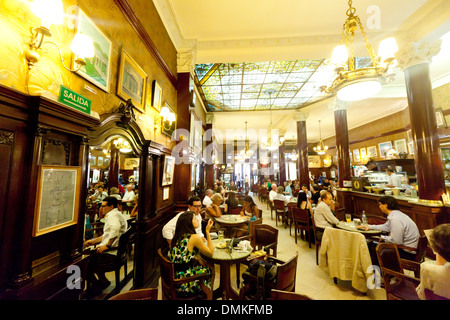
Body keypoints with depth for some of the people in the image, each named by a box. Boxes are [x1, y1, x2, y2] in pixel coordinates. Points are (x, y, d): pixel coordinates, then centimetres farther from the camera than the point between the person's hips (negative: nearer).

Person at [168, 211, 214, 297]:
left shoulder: (177, 236, 1)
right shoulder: (194, 237, -22)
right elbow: (210, 253, -8)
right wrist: (207, 231, -8)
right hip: (184, 285, -6)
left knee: (202, 266, 22)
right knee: (208, 270, 17)